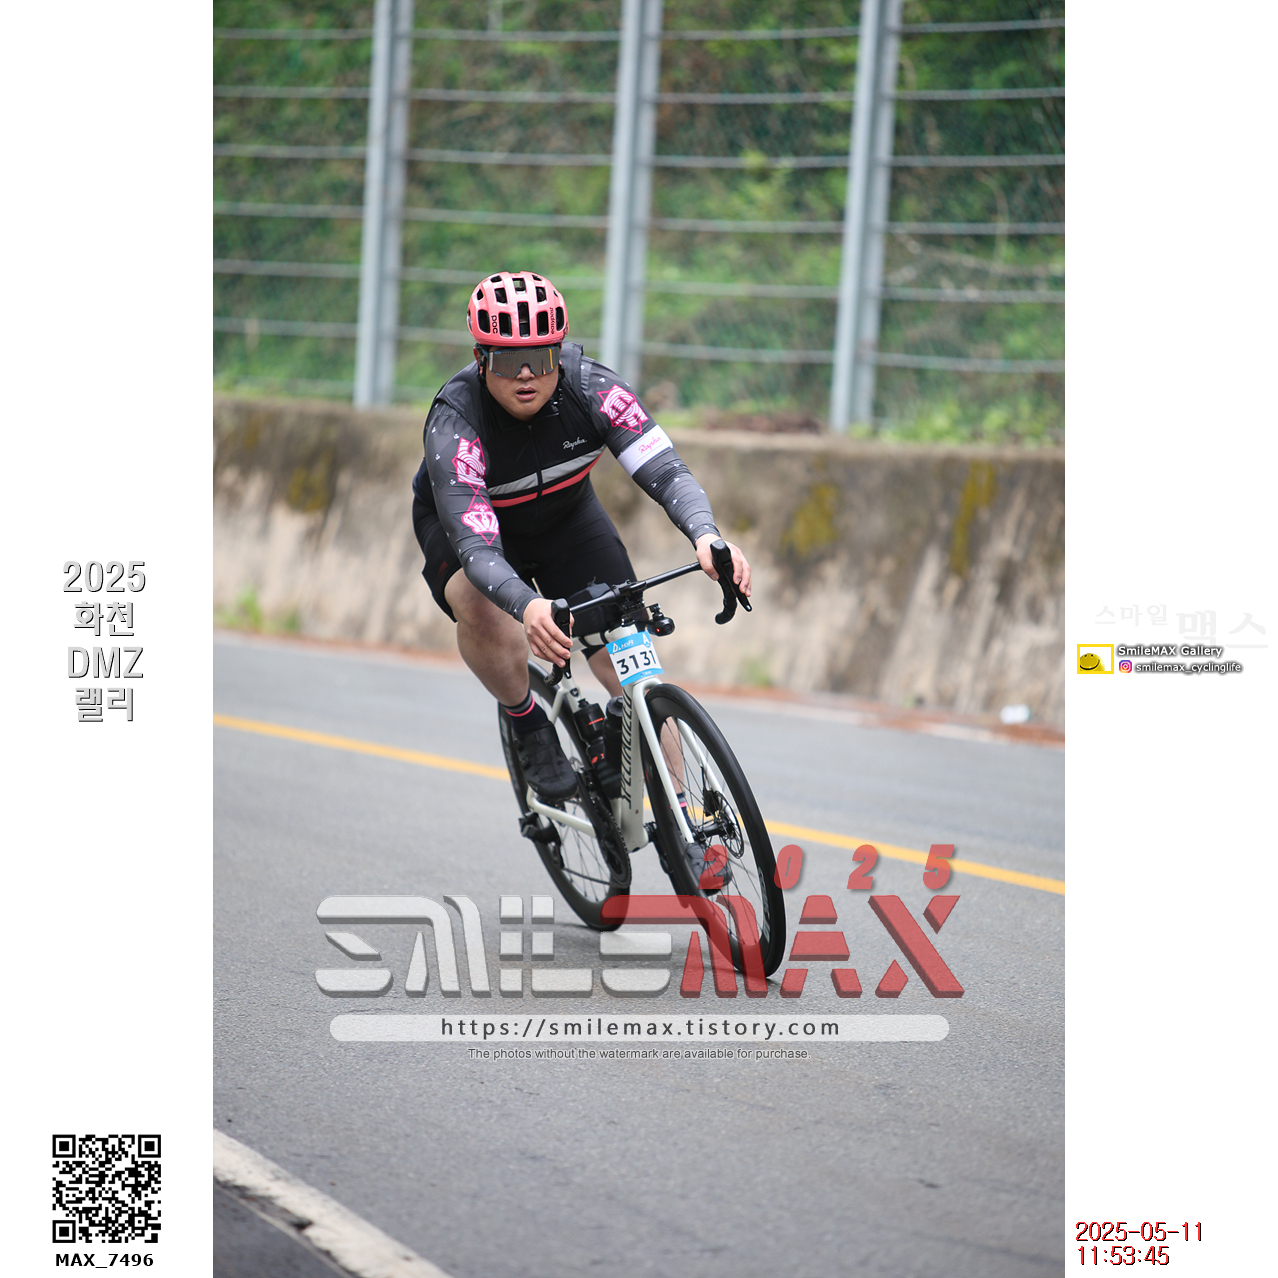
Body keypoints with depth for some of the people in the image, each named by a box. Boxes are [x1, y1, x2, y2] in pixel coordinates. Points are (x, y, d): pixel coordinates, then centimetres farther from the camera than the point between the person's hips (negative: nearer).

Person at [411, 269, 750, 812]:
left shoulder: (589, 386, -29)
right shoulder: (454, 424, -36)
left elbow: (665, 470, -34)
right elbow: (476, 547, -44)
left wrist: (705, 536, -55)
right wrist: (528, 608, -64)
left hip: (565, 517, 3)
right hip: (463, 523, -2)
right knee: (480, 603, -37)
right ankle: (528, 726, -10)